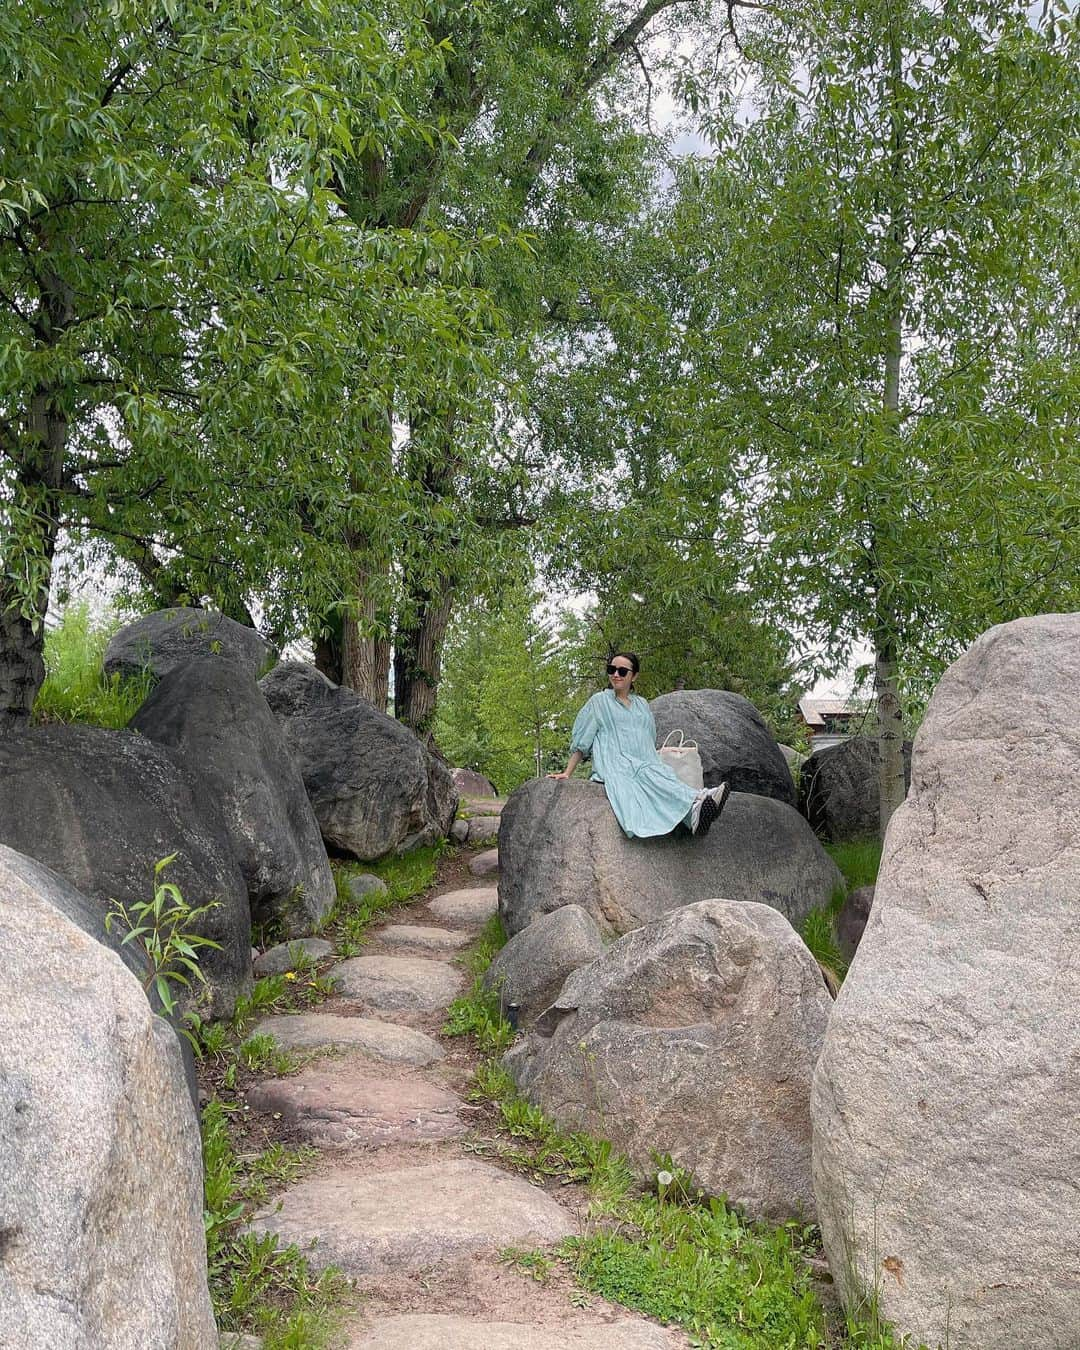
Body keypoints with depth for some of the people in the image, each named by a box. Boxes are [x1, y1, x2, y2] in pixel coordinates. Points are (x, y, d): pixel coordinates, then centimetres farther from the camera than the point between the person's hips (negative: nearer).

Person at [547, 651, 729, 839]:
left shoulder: (642, 705, 26)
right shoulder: (599, 701, 16)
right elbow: (581, 742, 13)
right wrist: (567, 773, 5)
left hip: (646, 764, 4)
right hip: (615, 765, -4)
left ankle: (695, 806, -62)